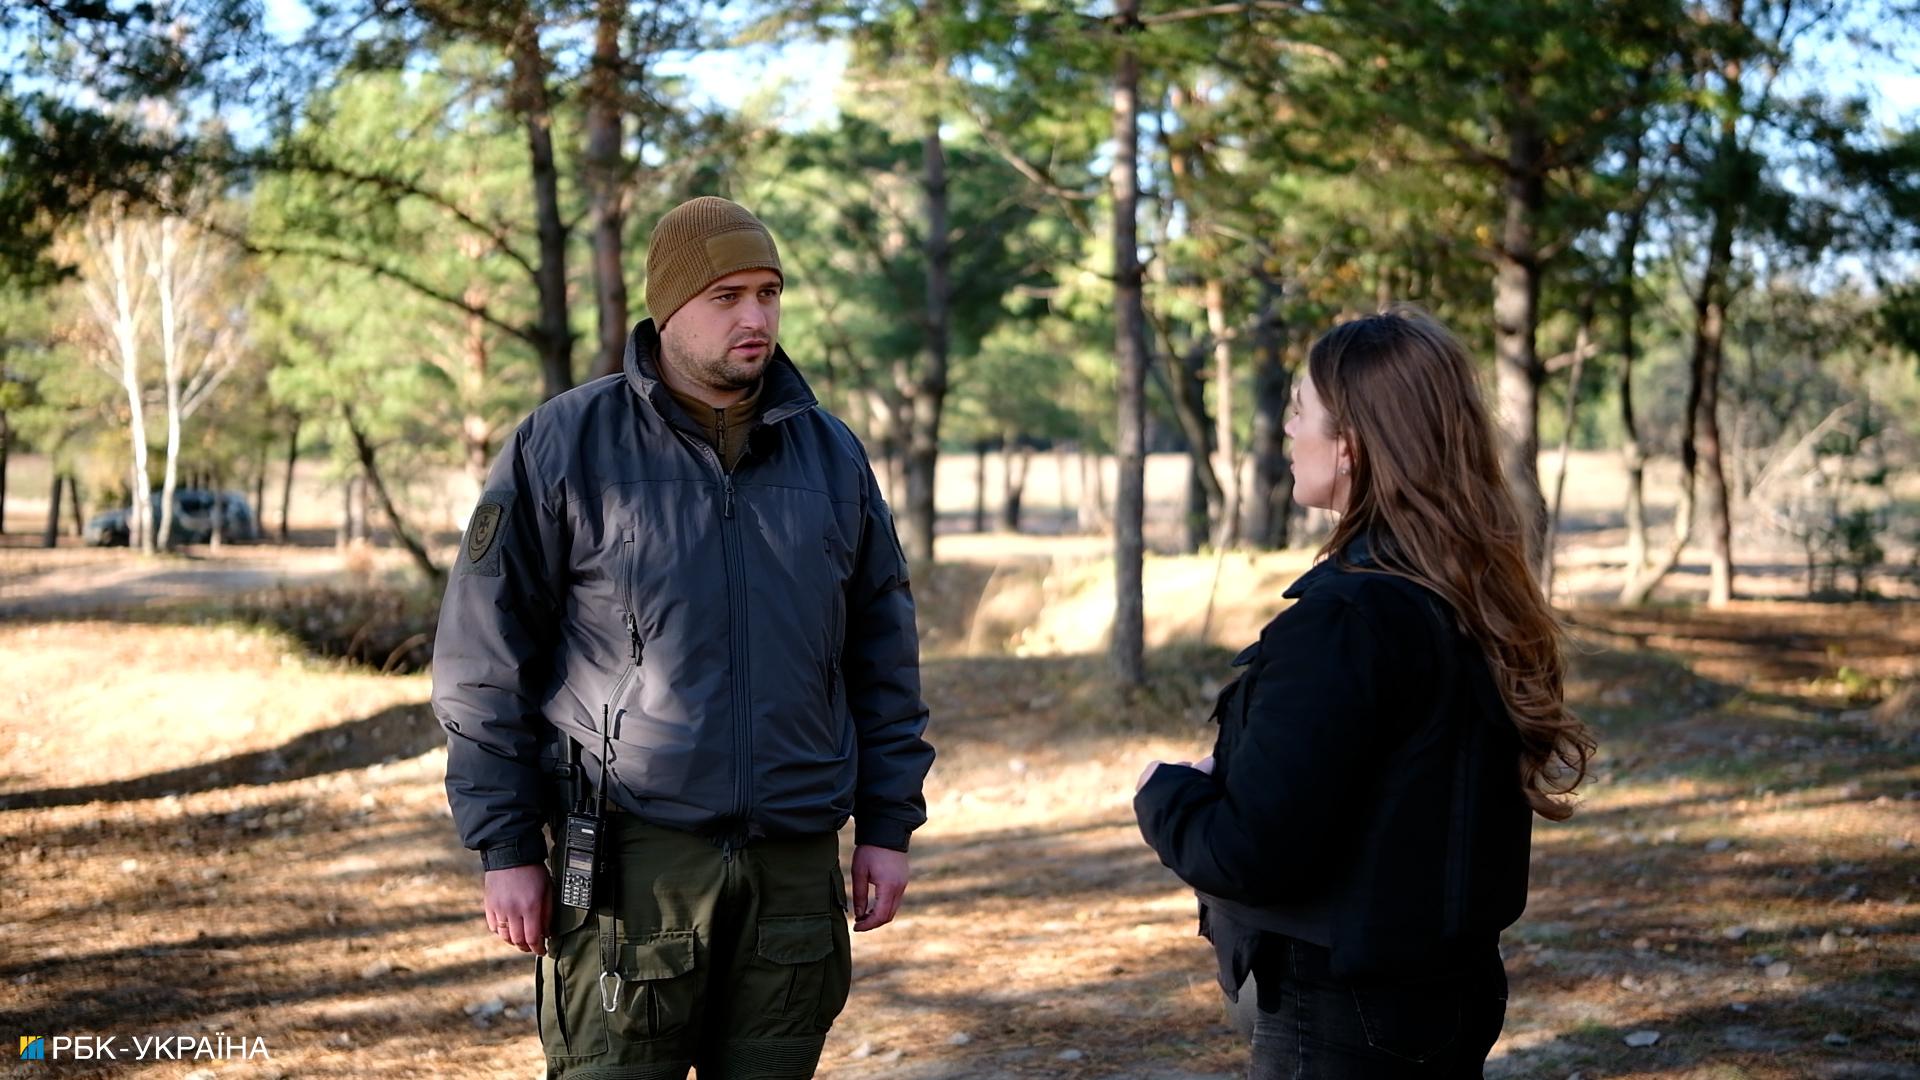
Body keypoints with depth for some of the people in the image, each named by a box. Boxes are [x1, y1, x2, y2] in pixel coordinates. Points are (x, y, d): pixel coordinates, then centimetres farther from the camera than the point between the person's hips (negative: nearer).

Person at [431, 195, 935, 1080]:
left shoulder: (831, 454, 10)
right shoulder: (563, 448, -2)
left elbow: (882, 657, 15)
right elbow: (483, 663, -1)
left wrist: (888, 825, 11)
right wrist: (505, 847, -5)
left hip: (794, 865, 4)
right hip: (630, 862, -3)